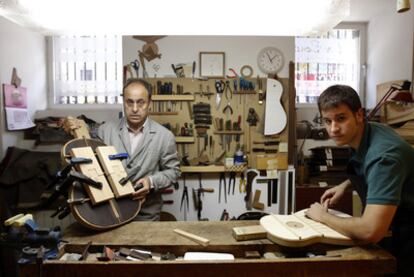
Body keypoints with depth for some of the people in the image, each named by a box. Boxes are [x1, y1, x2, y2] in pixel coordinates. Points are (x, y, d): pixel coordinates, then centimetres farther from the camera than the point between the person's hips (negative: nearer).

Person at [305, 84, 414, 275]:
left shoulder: (382, 154, -34)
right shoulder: (361, 136, -7)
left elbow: (371, 231, -41)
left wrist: (322, 216, -25)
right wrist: (346, 185, -1)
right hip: (393, 227, 8)